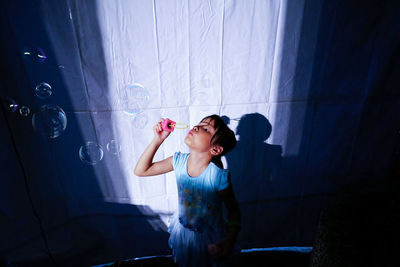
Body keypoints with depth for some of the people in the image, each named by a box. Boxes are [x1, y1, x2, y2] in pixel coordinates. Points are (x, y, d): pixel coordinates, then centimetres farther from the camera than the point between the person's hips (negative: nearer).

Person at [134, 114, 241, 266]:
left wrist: (229, 241, -35)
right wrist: (157, 140, -24)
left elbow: (233, 211, -19)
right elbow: (140, 171, -14)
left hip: (209, 238, -3)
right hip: (182, 230, 4)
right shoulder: (179, 161, -20)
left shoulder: (218, 176, -32)